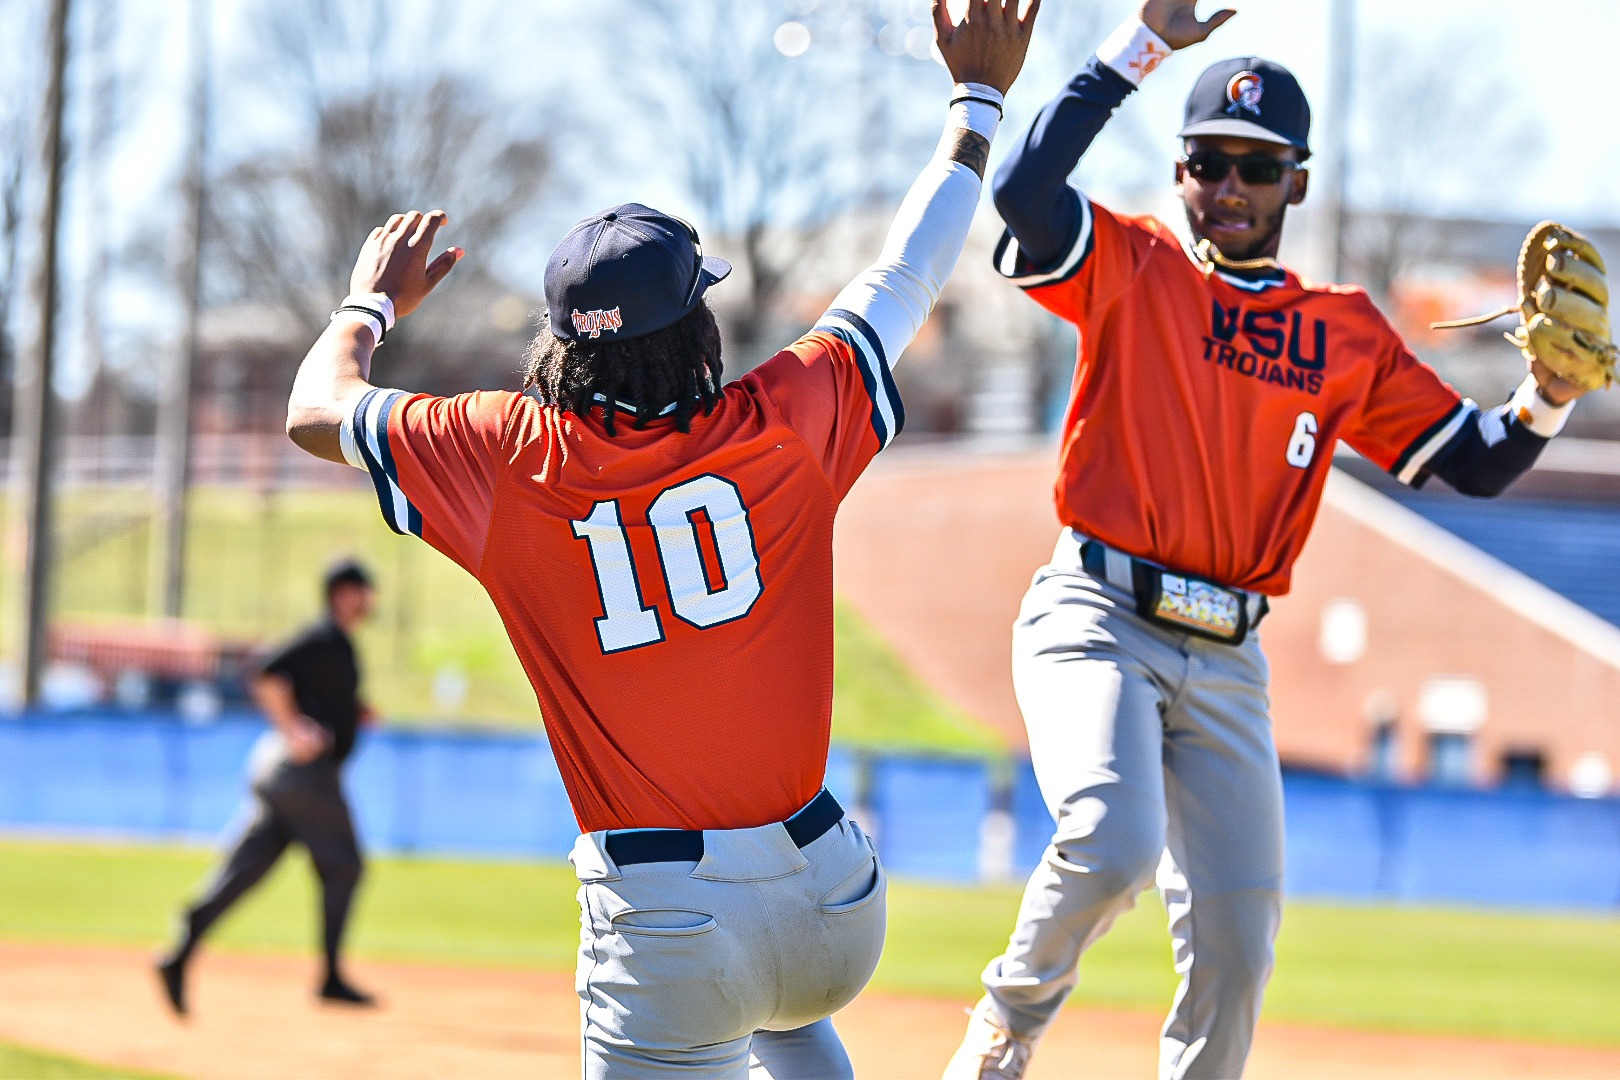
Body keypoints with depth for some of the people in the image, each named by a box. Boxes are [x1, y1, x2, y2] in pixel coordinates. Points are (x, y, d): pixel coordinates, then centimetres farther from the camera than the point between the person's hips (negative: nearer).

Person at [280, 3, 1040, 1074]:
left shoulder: (512, 462, -6)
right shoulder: (780, 429, -5)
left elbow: (316, 412, 11)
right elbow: (906, 278, 10)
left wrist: (372, 303, 31)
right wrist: (978, 101, 24)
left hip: (662, 930, -3)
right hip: (837, 909, 3)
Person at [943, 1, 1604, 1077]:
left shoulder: (1349, 334, 13)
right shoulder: (1129, 268, 3)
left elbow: (1474, 461, 12)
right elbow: (1024, 190, -16)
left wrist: (1550, 394, -8)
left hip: (1228, 664, 4)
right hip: (1097, 622, -4)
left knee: (1236, 945, 1)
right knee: (1112, 847, -28)